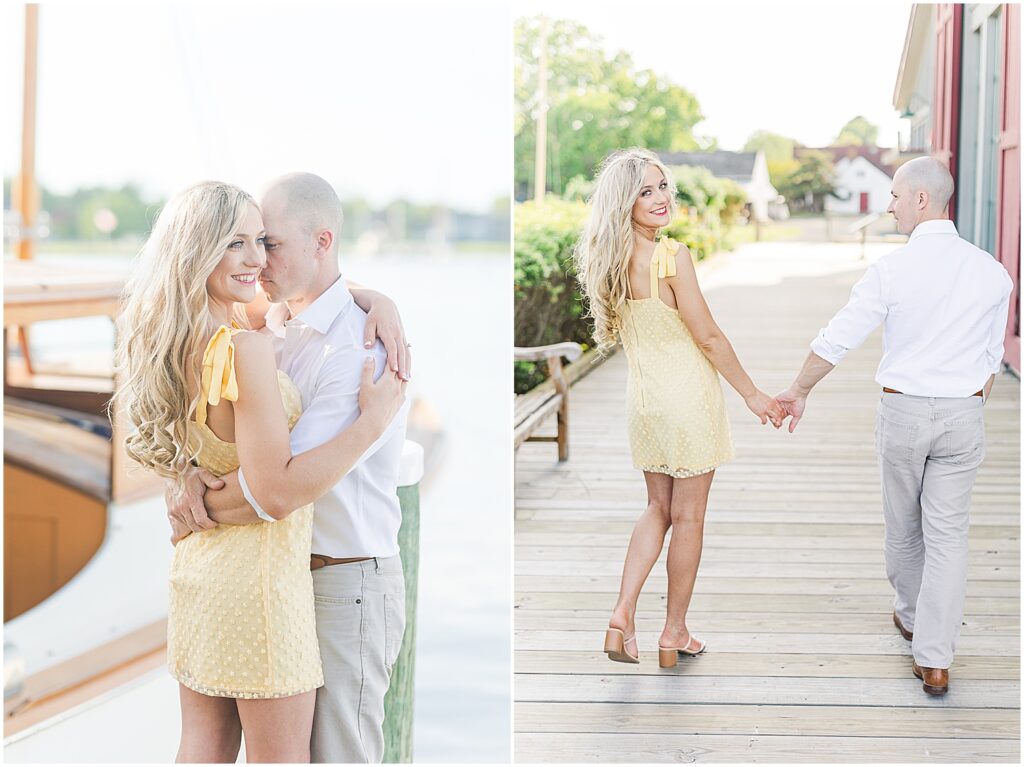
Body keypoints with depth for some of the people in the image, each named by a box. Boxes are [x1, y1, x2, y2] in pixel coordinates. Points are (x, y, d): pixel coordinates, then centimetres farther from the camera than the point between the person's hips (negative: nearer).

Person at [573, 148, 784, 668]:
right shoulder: (672, 258, -21)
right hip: (688, 396, -6)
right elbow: (708, 337, -16)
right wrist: (752, 395, -5)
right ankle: (674, 634, 17)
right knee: (688, 517, 8)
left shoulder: (609, 260, 0)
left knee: (658, 507, 19)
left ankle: (622, 615, 5)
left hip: (643, 398, 6)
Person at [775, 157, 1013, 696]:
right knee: (947, 534, 4)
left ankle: (910, 614, 40)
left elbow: (837, 340, -7)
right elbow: (991, 357, 7)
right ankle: (934, 659, 1)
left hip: (902, 409, -1)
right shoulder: (991, 272, -3)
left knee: (903, 526, 19)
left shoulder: (892, 269, -12)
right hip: (963, 414, 2)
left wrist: (798, 391, 8)